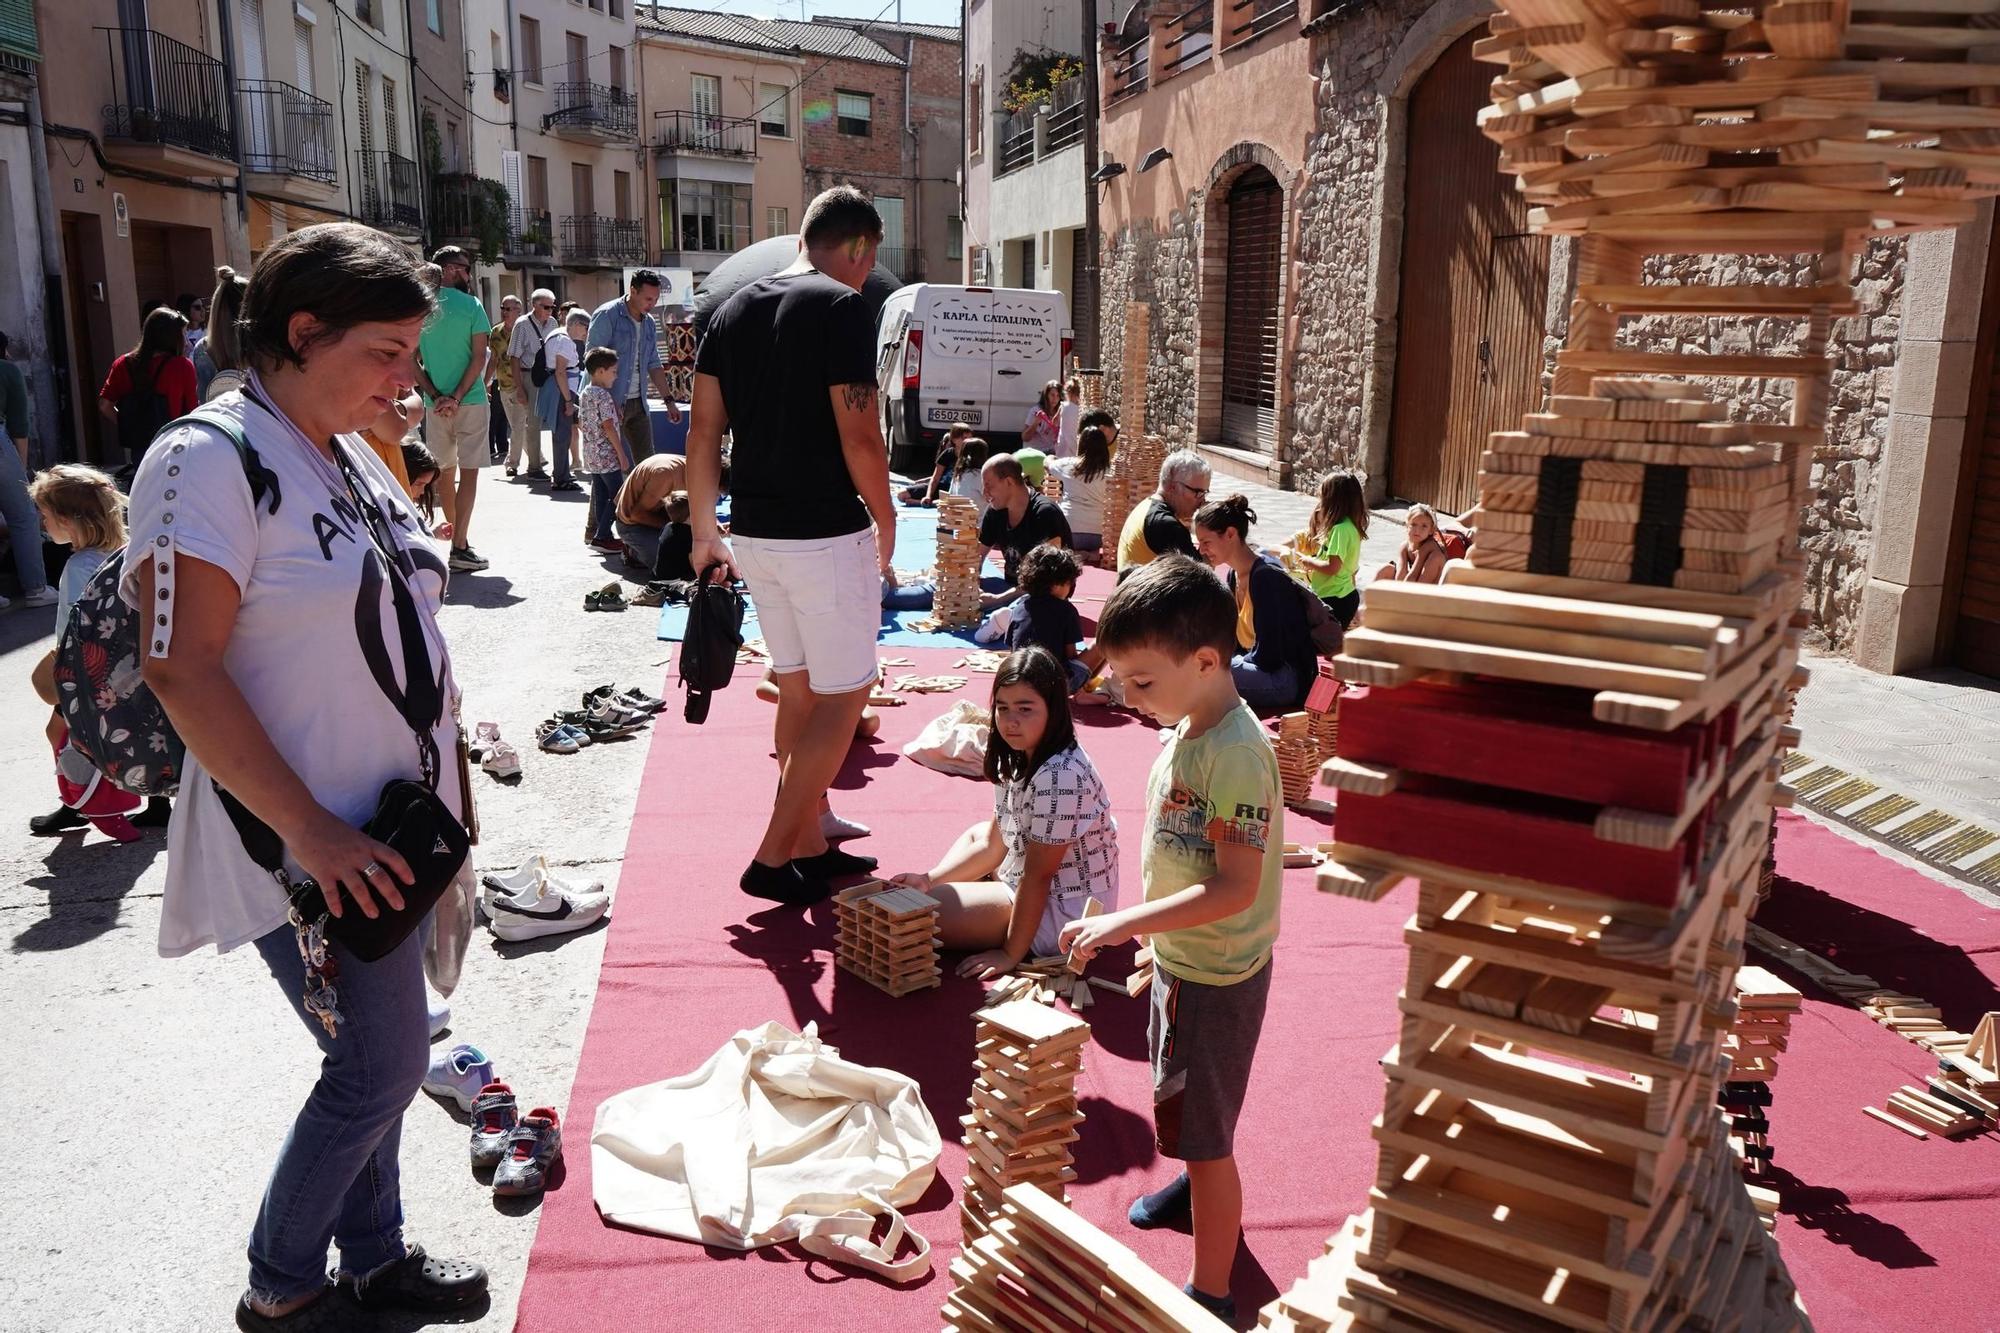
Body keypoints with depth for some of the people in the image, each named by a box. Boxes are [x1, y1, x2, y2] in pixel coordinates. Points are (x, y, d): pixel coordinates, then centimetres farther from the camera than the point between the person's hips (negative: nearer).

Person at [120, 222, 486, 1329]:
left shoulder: (351, 459, 9)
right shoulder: (210, 462, -16)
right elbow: (181, 668, -21)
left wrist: (447, 787, 15)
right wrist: (310, 830, -22)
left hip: (388, 826, 8)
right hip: (303, 844, -8)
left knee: (379, 1057, 17)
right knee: (382, 1066, 0)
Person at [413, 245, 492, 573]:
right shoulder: (471, 305, -5)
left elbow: (411, 361, 0)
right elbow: (479, 356, -13)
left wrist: (436, 396, -4)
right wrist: (457, 397, -14)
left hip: (435, 403, 4)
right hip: (469, 400, -4)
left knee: (445, 470, 15)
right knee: (469, 472, -3)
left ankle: (456, 533, 27)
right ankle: (459, 547, -8)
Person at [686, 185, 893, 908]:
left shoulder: (733, 310, 10)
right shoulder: (843, 308, -12)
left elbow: (703, 431, 9)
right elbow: (859, 436, -17)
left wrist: (704, 530, 14)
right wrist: (886, 522, -3)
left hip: (753, 531, 8)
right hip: (825, 534, -8)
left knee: (798, 688, 18)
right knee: (844, 698, 3)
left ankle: (810, 845, 26)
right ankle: (773, 858, 5)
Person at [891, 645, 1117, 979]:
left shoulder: (1059, 777, -29)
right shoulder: (1016, 758, 1)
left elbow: (1037, 875, -25)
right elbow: (994, 844, 7)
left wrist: (1011, 954, -19)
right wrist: (930, 880, -2)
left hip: (1064, 912, -10)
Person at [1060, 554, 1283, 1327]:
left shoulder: (1236, 756, -29)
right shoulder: (1190, 728, -1)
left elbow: (1236, 889, -30)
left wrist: (1124, 922, -31)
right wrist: (1154, 938, 16)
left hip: (1215, 974, -9)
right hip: (1183, 957, 9)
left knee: (1203, 1134, 5)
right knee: (1192, 1116, 30)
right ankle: (1201, 1192, 56)